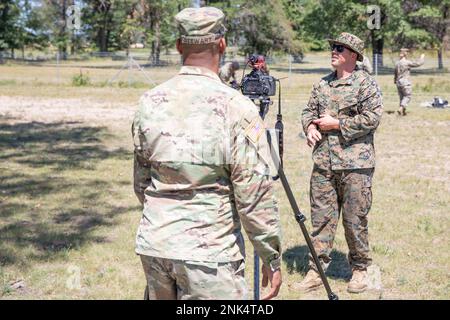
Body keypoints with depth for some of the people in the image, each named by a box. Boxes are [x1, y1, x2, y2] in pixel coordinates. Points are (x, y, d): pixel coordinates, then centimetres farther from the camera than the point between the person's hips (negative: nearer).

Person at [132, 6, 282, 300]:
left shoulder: (150, 102, 2)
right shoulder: (236, 107, -14)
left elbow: (141, 181, 11)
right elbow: (254, 195, -14)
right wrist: (272, 257, -4)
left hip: (153, 246, 5)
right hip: (209, 253, -5)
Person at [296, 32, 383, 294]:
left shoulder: (366, 84, -4)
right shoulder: (323, 84, 15)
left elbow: (372, 118, -13)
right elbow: (309, 110, 21)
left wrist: (337, 124, -12)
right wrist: (310, 127, -1)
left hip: (355, 164, -5)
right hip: (323, 164, 6)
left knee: (355, 220, 2)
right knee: (321, 218, 7)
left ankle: (360, 270, 19)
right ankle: (317, 270, 14)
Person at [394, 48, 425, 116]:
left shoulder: (397, 63, 7)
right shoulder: (407, 62, -14)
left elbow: (395, 73, 19)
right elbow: (418, 63, -8)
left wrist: (395, 80, 35)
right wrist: (422, 58, 11)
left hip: (399, 83, 7)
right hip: (405, 82, -7)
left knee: (402, 97, 14)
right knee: (407, 96, -1)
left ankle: (403, 111, 16)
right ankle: (401, 108, -18)